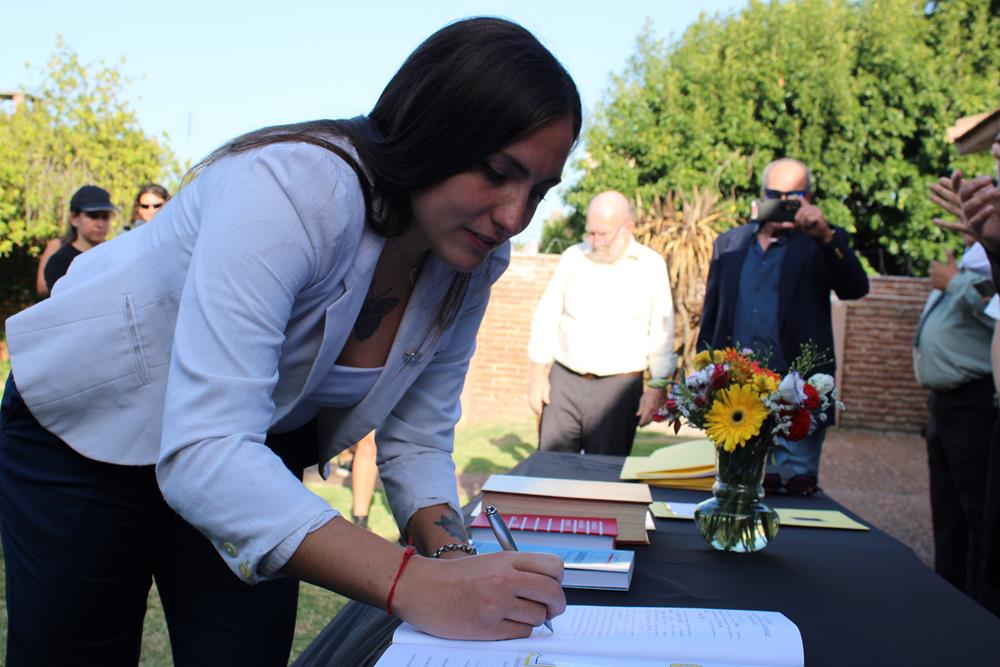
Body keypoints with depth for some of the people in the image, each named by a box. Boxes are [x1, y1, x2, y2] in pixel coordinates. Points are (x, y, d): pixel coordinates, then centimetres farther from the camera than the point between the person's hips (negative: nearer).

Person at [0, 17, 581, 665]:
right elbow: (201, 454, -43)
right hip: (89, 423, -4)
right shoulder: (290, 190, -35)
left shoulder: (474, 263, -14)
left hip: (251, 450, 5)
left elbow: (416, 441, -6)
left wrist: (452, 556, -26)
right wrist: (413, 585, -51)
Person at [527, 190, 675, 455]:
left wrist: (657, 388, -1)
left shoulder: (651, 266, 0)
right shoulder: (573, 258, 5)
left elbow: (662, 333, 2)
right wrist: (538, 375, 4)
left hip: (618, 386, -2)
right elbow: (545, 318, 9)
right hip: (563, 381, 2)